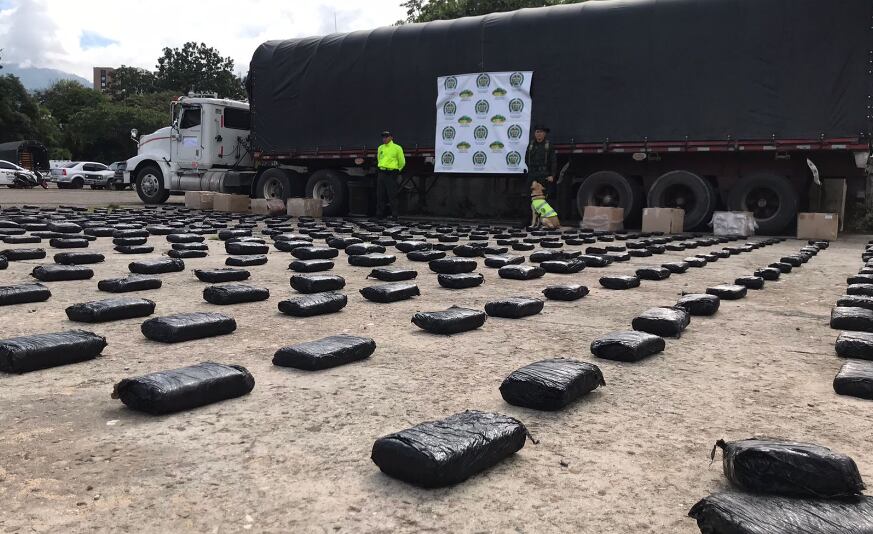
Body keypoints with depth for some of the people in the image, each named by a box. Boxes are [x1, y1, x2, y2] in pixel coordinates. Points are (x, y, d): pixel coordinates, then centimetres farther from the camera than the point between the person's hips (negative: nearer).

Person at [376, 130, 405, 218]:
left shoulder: (397, 148, -3)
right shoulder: (380, 148, 12)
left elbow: (402, 162, 4)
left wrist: (397, 171, 13)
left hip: (391, 174, -5)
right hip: (381, 173, 6)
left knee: (392, 195, -6)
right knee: (380, 195, 7)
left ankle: (394, 214, -1)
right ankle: (379, 214, 14)